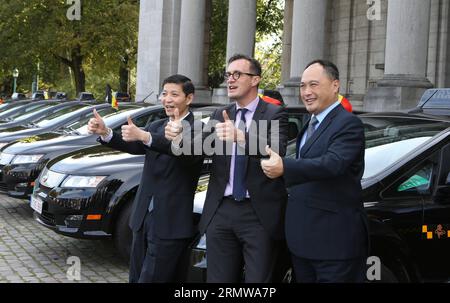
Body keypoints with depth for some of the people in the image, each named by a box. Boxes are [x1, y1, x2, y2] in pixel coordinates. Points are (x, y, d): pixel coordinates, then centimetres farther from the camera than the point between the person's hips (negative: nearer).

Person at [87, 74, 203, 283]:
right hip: (144, 218, 7)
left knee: (150, 278, -4)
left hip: (170, 224, -7)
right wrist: (105, 132, -20)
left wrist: (144, 136, -42)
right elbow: (134, 146, -2)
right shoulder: (156, 127, 13)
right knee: (137, 277, 14)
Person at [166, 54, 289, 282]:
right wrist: (179, 137, -20)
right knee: (219, 279, 11)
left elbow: (278, 151, -21)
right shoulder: (219, 116, 13)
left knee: (257, 279, 2)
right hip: (221, 211, 5)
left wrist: (240, 136, -36)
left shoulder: (275, 114, -3)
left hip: (259, 213, -4)